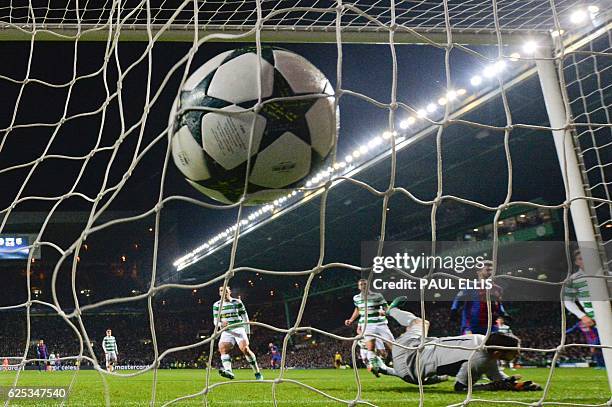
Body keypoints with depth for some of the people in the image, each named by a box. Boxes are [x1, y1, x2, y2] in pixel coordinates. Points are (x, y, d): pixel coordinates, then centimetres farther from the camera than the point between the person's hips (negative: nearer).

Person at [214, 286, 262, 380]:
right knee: (222, 348, -26)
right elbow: (215, 321, 10)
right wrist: (221, 324, -14)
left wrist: (247, 332, 7)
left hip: (239, 329, -2)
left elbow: (245, 317, 11)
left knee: (245, 349, -20)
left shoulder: (237, 302, 7)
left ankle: (257, 373, -12)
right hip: (226, 331, 2)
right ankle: (228, 370, -42)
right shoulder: (217, 305, 11)